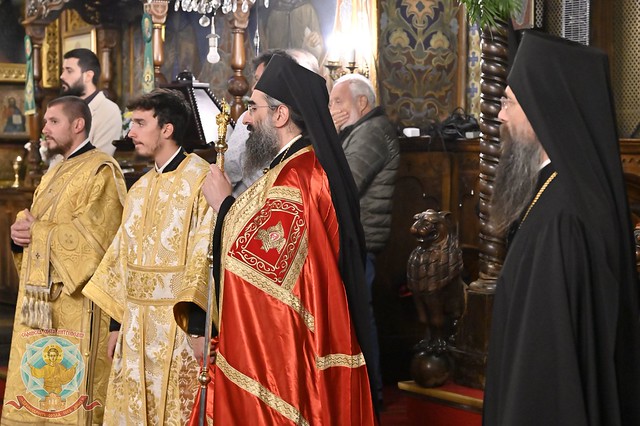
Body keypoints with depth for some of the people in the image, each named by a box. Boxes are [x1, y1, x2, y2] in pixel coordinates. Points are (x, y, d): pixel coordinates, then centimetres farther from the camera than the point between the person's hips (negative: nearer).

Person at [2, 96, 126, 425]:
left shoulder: (101, 171, -7)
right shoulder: (54, 174, 21)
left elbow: (94, 236, -17)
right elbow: (34, 223, 23)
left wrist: (38, 232, -9)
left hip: (76, 300, -9)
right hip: (39, 299, 9)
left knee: (70, 386, -8)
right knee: (36, 388, 8)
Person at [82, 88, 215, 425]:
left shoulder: (202, 180, -10)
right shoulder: (139, 190, 14)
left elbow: (209, 257, -17)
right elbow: (123, 258, 16)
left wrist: (199, 326, -20)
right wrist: (116, 322, 13)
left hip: (179, 324, -7)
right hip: (136, 326, 7)